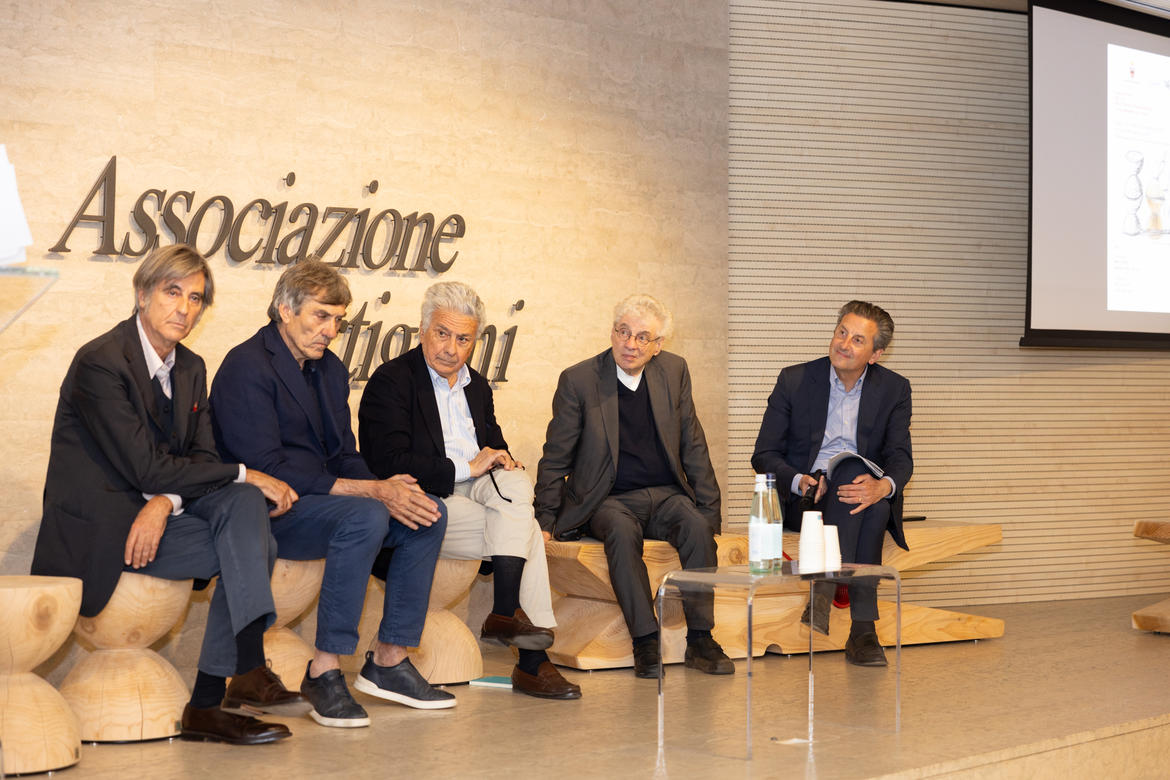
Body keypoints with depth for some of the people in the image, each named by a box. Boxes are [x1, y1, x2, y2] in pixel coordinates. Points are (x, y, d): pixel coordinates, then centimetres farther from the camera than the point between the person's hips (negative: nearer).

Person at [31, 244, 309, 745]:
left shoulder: (191, 368, 10)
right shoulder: (100, 362, -15)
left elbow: (202, 458, 2)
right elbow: (146, 467, -21)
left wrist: (165, 502, -22)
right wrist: (246, 474, -18)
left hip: (156, 508, 7)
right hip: (101, 521, -7)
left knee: (245, 504, -23)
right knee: (256, 547, -22)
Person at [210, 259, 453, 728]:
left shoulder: (330, 370, 14)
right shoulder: (247, 368, -14)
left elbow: (343, 458, 12)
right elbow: (266, 469, -22)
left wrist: (388, 492, -12)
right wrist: (373, 491, -24)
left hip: (321, 498, 9)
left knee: (429, 514, -7)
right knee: (365, 518, -33)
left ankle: (388, 660, -3)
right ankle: (324, 671, -25)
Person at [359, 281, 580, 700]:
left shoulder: (477, 386, 17)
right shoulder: (390, 381, -6)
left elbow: (496, 448, 21)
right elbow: (389, 465, -17)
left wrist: (505, 464, -4)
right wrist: (466, 469, -17)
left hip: (476, 492, 7)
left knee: (515, 482, -24)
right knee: (527, 533, -22)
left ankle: (506, 613, -24)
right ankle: (532, 662, -20)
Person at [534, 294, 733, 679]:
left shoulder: (674, 372, 5)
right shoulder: (578, 380, -4)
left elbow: (693, 448, 11)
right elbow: (555, 459, 2)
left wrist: (709, 512, 5)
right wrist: (545, 522, -3)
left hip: (666, 495, 3)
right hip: (608, 500, -2)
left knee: (697, 526, -28)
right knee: (622, 531, -35)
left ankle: (700, 639, -22)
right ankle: (645, 642, -31)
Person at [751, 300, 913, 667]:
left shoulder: (894, 389, 6)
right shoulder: (794, 381, 2)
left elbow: (901, 458, -3)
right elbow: (763, 455, 1)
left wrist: (883, 486, -28)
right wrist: (800, 481, -21)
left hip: (867, 497, 2)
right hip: (804, 500, -2)